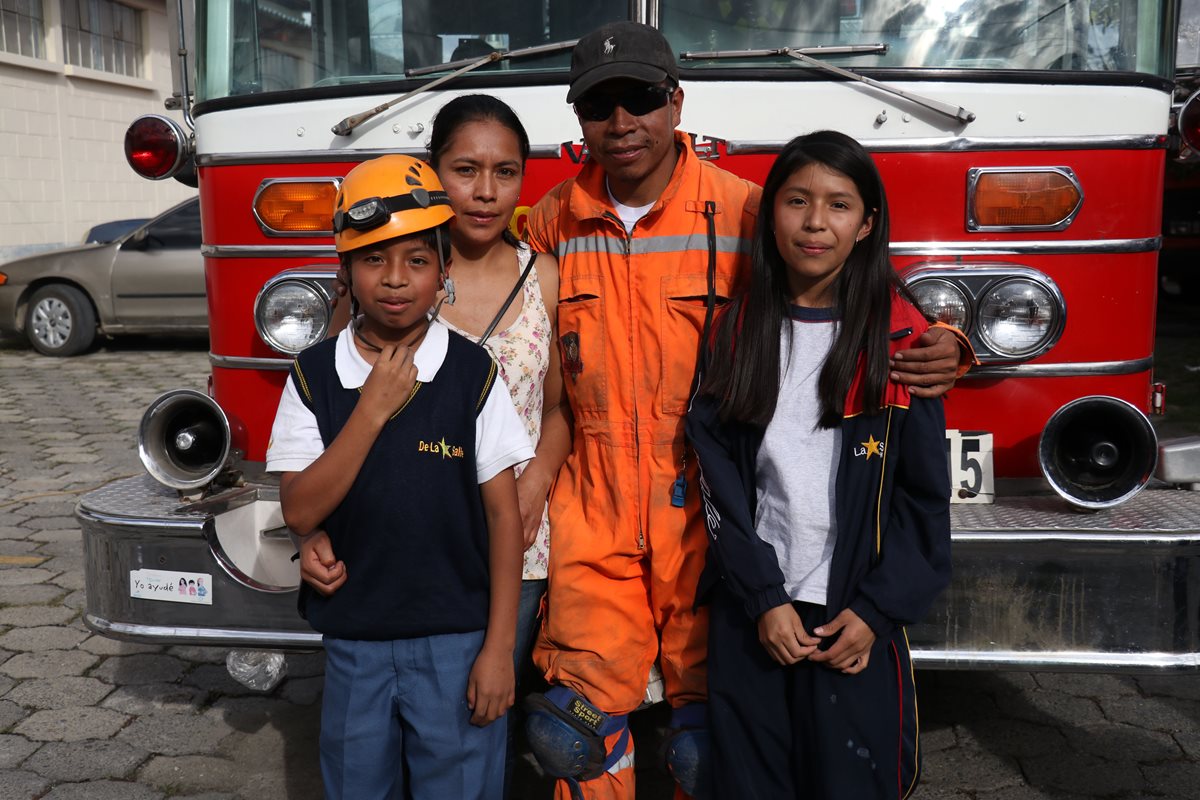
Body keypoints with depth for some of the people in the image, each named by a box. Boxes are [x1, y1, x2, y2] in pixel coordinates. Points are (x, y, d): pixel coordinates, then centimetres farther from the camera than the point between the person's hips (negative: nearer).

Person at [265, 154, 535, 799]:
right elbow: (299, 512, -10)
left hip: (456, 641, -2)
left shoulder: (472, 373, -8)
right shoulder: (314, 376, -3)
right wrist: (372, 410, -18)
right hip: (353, 643, 2)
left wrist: (499, 647, -8)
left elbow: (503, 514, -6)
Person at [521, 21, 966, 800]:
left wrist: (938, 348, -20)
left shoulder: (743, 211, -6)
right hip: (595, 513, 3)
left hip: (705, 512, -2)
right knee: (577, 731, 8)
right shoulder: (553, 222, 4)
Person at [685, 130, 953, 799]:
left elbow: (924, 491, -2)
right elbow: (719, 475, -1)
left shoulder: (898, 333, -3)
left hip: (856, 616, -1)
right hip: (751, 611, 2)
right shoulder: (738, 328, 3)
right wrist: (763, 597, -8)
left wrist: (876, 611, -8)